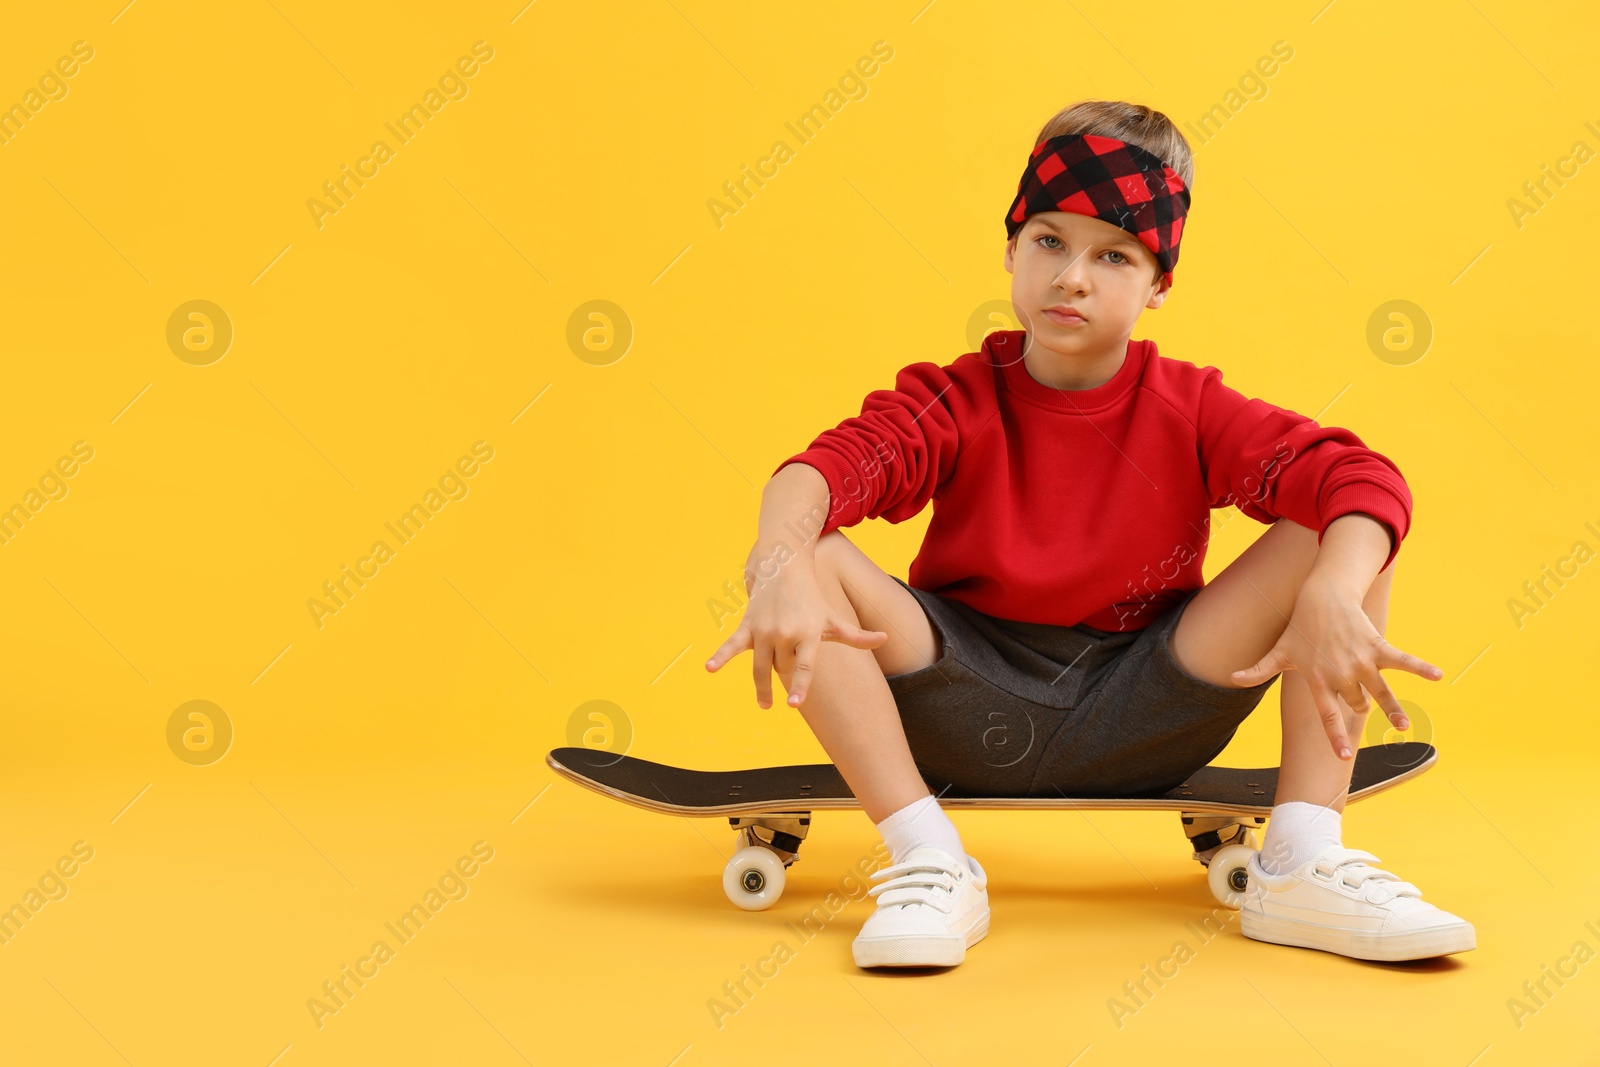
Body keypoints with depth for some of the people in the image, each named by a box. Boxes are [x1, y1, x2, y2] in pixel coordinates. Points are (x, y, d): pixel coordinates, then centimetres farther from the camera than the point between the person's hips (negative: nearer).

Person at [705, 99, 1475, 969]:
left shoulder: (1189, 410, -3)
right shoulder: (956, 402, -4)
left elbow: (1364, 479, -17)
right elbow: (824, 467, -23)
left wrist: (1332, 596, -39)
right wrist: (782, 564, -46)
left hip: (1138, 715, 1)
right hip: (968, 716, 0)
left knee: (1344, 539, -15)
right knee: (810, 559, -25)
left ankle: (1304, 866, -17)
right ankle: (929, 863, -23)